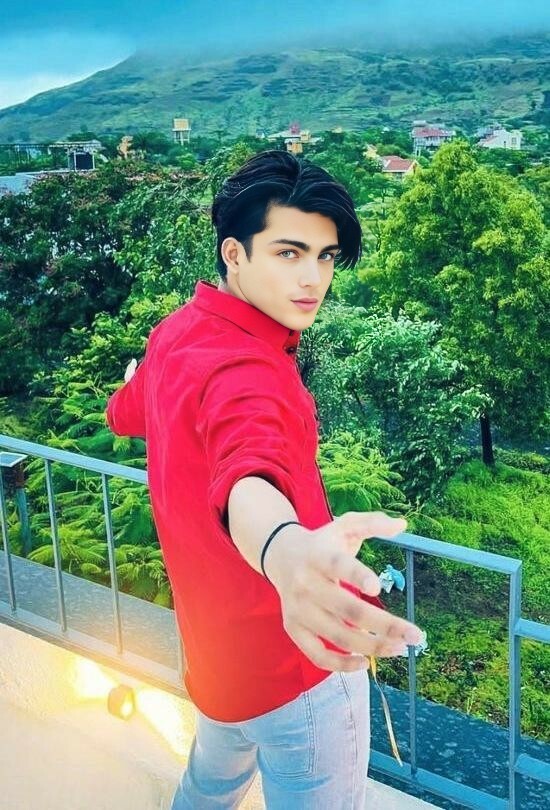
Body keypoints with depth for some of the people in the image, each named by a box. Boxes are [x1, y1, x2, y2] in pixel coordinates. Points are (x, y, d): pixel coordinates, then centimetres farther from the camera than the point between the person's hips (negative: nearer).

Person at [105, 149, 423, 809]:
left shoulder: (177, 333, 2)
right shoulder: (243, 369, -28)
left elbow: (124, 413, 24)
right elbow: (248, 473, -51)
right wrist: (287, 549, -74)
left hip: (215, 646, 9)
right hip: (294, 659, -9)